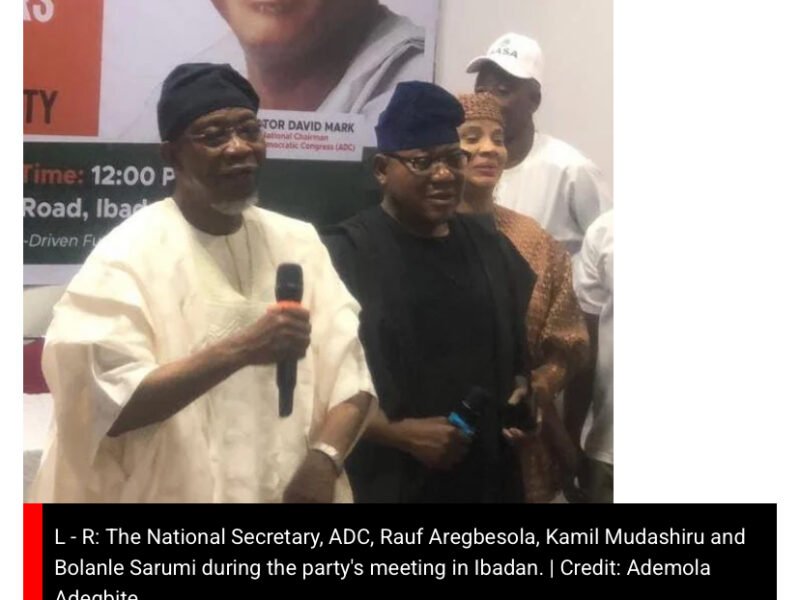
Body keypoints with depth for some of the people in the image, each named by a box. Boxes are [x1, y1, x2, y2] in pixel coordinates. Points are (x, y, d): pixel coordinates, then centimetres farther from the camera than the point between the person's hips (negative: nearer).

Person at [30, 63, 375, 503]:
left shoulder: (298, 242, 2)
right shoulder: (129, 254, -13)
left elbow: (350, 372, -1)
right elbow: (110, 407, -20)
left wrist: (324, 458, -19)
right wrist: (239, 350, -29)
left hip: (289, 490, 4)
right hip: (175, 491, -4)